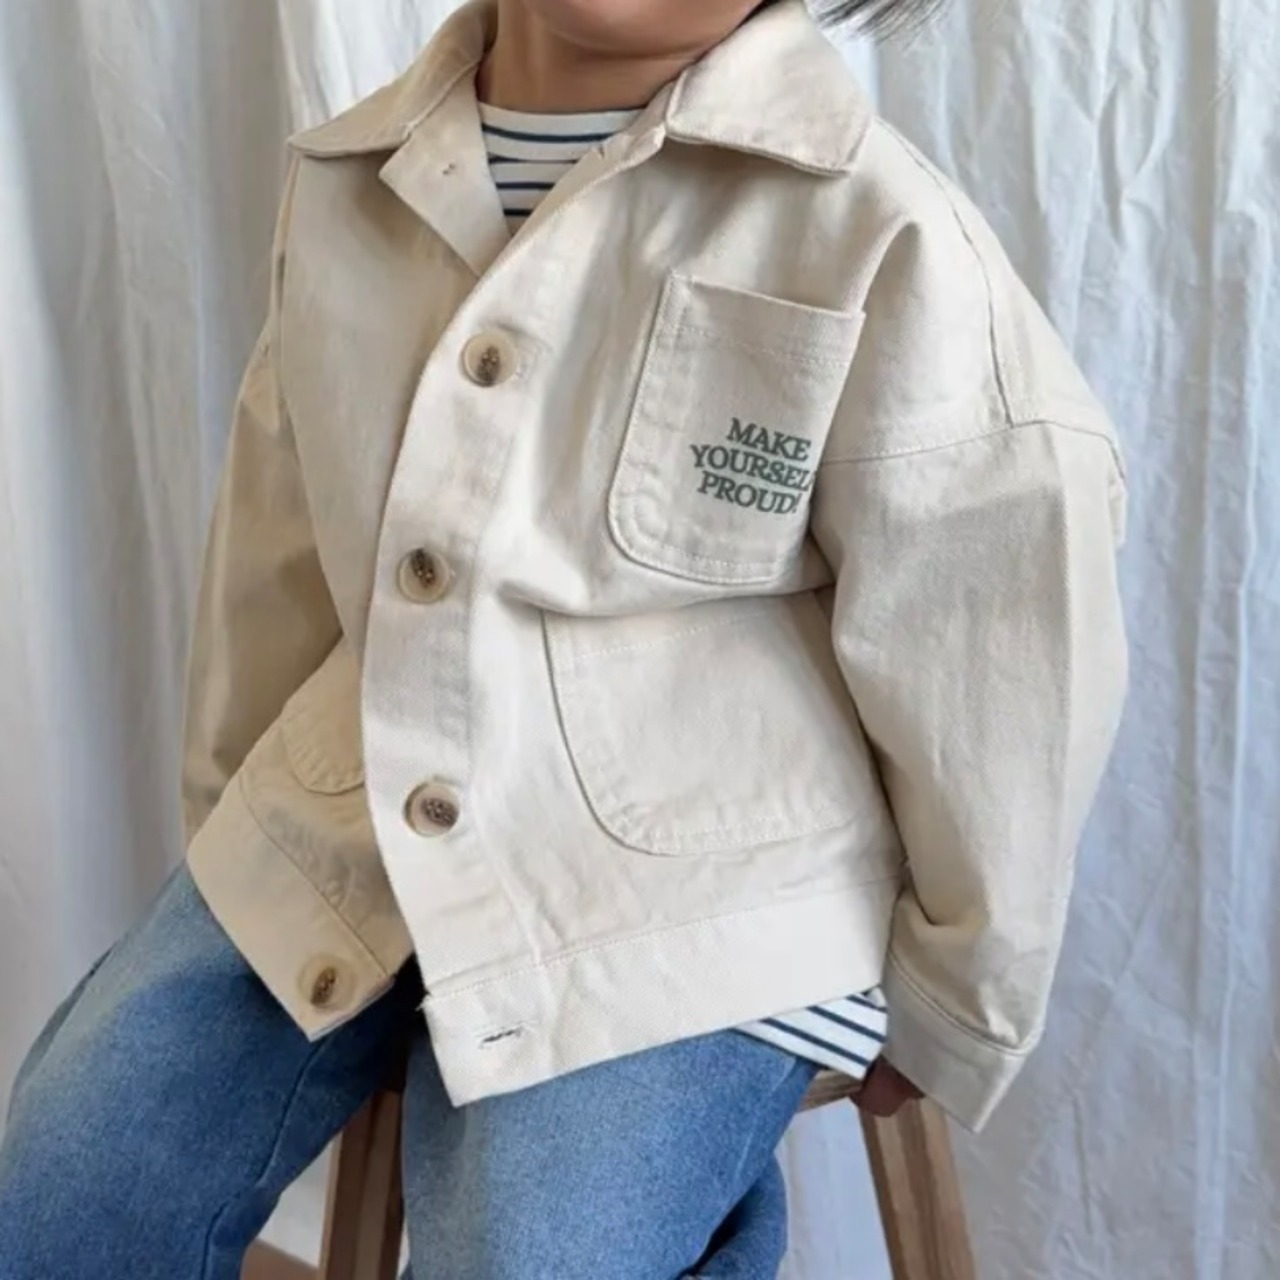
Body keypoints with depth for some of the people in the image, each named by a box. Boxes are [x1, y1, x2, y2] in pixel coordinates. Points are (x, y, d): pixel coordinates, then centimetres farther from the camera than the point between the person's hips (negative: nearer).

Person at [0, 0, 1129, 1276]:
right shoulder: (347, 176, 2)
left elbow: (1004, 678, -7)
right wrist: (233, 824, 22)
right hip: (342, 826, 6)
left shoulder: (883, 242, -16)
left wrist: (957, 1020, 4)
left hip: (688, 899, -5)